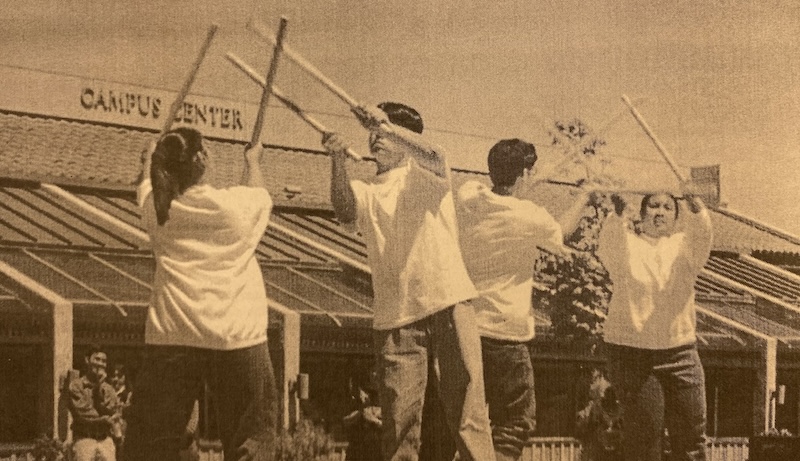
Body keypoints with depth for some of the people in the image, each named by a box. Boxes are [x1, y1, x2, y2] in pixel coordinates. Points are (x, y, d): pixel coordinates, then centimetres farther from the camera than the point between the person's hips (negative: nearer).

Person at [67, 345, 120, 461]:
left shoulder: (108, 388, 14)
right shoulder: (76, 385, 0)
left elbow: (112, 410, -2)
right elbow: (82, 412, -9)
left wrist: (101, 387, -4)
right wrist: (104, 420, -5)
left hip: (105, 440, 4)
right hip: (84, 439, -4)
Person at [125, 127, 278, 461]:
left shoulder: (155, 208, 7)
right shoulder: (238, 204, 2)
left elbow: (147, 182, 32)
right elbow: (259, 192, 26)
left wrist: (151, 160, 54)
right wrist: (252, 161, 47)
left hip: (170, 338, 2)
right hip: (237, 338, -2)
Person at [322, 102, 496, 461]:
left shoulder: (425, 176, 11)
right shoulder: (365, 192, 15)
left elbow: (432, 156, -14)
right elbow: (344, 210, -8)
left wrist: (386, 125, -24)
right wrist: (338, 161, -23)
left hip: (447, 302, -2)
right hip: (395, 315, 2)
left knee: (467, 408, -7)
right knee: (399, 420, 0)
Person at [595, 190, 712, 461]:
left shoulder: (683, 245, 10)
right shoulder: (627, 243, 3)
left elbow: (702, 236, -12)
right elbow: (608, 249, -19)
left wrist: (695, 209, -34)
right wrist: (618, 214, -39)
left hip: (680, 349, 3)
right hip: (632, 349, -3)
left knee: (691, 428, 2)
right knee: (643, 431, -3)